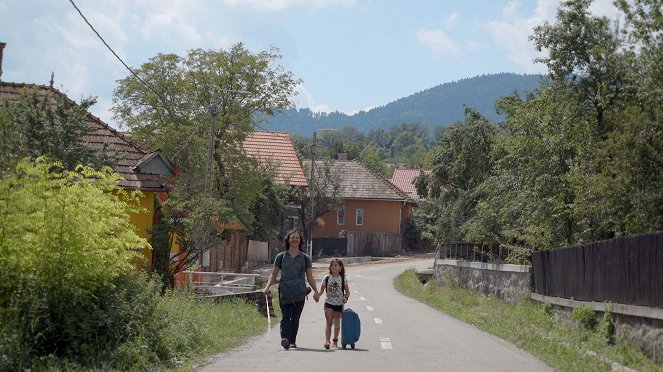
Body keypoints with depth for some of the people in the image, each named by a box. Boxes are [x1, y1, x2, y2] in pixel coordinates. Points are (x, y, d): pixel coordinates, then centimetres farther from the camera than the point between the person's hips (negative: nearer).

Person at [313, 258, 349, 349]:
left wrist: (346, 297, -14)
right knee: (328, 322, -13)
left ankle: (335, 341, 26)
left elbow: (347, 291, 6)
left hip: (339, 304, 1)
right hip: (328, 303, -1)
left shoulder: (343, 279, -1)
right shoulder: (326, 278, 0)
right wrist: (317, 295, -17)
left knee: (337, 323, 11)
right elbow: (321, 290, 3)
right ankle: (327, 341, -22)